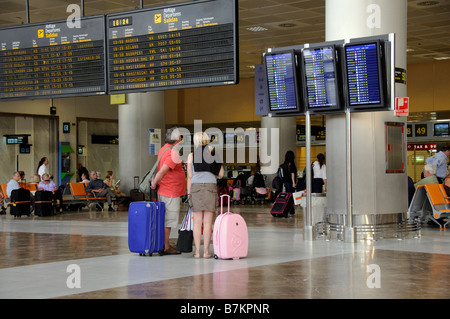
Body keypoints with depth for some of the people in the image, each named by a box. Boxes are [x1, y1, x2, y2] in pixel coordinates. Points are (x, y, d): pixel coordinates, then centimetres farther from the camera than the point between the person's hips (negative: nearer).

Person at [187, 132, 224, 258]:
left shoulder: (191, 156, 4)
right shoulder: (214, 154, 4)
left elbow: (190, 176, 3)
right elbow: (221, 174, 4)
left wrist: (189, 194, 9)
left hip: (196, 187, 0)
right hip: (211, 187, 0)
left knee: (197, 222, 3)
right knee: (208, 222, 2)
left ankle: (197, 251, 3)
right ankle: (206, 251, 2)